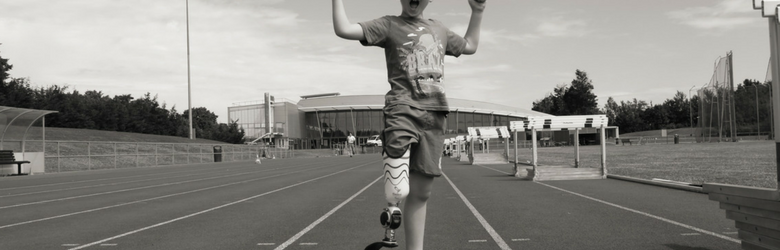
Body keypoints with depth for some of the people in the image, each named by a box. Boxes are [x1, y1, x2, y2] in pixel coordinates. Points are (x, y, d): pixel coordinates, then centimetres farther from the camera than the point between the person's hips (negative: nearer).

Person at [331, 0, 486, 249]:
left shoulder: (438, 29, 22)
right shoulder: (389, 25, 5)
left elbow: (470, 46, 38)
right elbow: (344, 29, -7)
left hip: (435, 115, 5)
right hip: (402, 112, -5)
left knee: (421, 193, 7)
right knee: (398, 191, -19)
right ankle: (392, 211, 17)